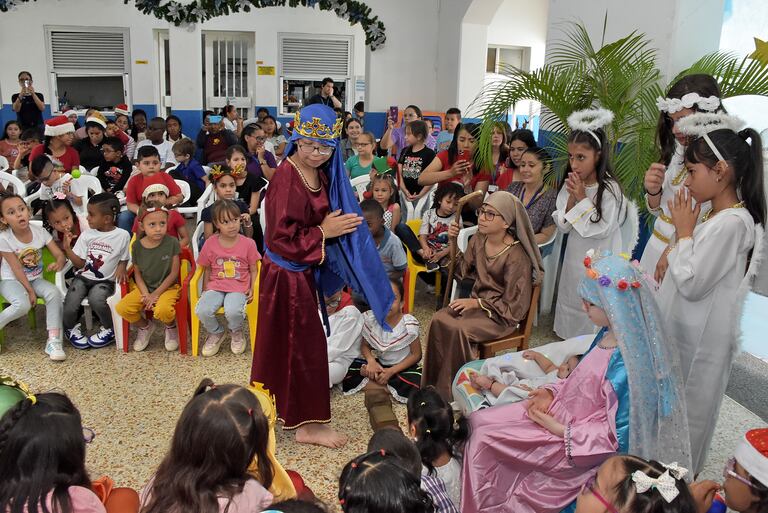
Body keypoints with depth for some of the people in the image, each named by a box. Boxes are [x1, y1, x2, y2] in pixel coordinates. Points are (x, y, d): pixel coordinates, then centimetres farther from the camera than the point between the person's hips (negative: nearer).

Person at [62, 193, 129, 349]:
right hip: (83, 277, 3)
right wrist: (67, 248, -9)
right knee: (69, 308, -20)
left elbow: (124, 258, 9)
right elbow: (80, 263, 3)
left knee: (96, 299, -35)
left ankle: (109, 329, -4)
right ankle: (71, 327, 17)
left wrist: (121, 267, -12)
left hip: (104, 281, -3)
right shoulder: (86, 234, 4)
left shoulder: (122, 235, -4)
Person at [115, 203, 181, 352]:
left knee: (163, 310, -35)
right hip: (144, 288, 4)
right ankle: (145, 326, 12)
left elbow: (174, 273, -8)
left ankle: (171, 328, 4)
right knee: (121, 308, -20)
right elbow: (137, 274, 4)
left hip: (167, 287, -4)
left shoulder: (172, 242, -11)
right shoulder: (137, 246, -2)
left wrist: (156, 294, -12)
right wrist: (146, 294, -12)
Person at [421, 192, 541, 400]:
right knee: (439, 320, -19)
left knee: (458, 329, -28)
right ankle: (435, 383, -6)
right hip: (477, 301, 7)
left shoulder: (516, 256, -21)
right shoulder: (478, 240, -1)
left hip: (503, 315, -6)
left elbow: (513, 306, -18)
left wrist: (476, 303, -23)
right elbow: (461, 271, 8)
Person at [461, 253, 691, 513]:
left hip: (576, 440, -8)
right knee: (479, 422, 4)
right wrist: (552, 392, -2)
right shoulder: (609, 334, -5)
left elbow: (617, 435, -24)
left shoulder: (626, 364, -30)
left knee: (485, 438, -9)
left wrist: (560, 430, -18)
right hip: (563, 412, 8)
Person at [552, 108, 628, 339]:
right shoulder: (570, 185, -2)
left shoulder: (610, 189, -19)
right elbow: (563, 226, -1)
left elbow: (602, 230, -19)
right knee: (571, 307, 18)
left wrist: (582, 198, -20)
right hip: (574, 259, 6)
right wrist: (572, 198, -15)